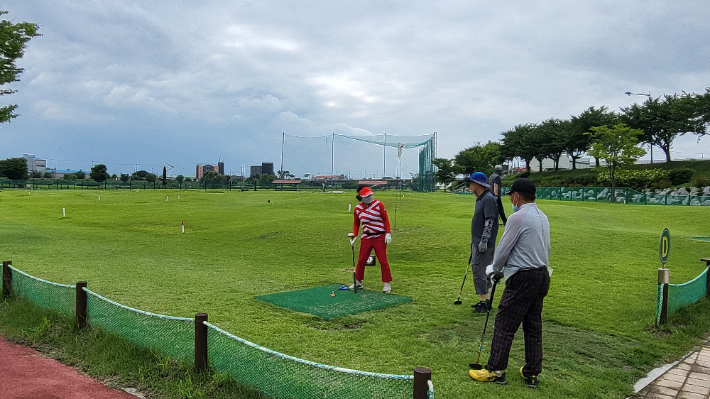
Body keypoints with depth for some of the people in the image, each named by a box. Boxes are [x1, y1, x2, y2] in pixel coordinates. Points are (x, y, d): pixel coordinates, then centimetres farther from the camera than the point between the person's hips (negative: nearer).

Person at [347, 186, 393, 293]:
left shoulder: (378, 204, -7)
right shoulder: (358, 208, 1)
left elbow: (386, 219, -3)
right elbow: (356, 223, 14)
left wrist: (388, 234, -10)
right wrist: (354, 235, 1)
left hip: (380, 237, -3)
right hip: (366, 237, 3)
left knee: (383, 260, -2)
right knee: (361, 260, 6)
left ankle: (387, 284, 9)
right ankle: (358, 282, 22)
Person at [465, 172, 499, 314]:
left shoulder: (488, 199, -17)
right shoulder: (480, 199, 14)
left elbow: (489, 222, -21)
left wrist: (483, 241, -23)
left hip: (484, 244, -10)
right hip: (477, 242, 10)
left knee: (479, 270, -8)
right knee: (481, 270, 15)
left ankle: (484, 301, -2)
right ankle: (484, 300, 24)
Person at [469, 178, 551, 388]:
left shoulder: (518, 218, -15)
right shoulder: (543, 217, 10)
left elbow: (503, 250, -12)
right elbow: (545, 250, 15)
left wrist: (493, 268, 8)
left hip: (523, 278, -9)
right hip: (542, 275, 9)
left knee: (504, 325, 0)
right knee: (534, 326, 12)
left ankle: (496, 370, 5)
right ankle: (532, 373, 18)